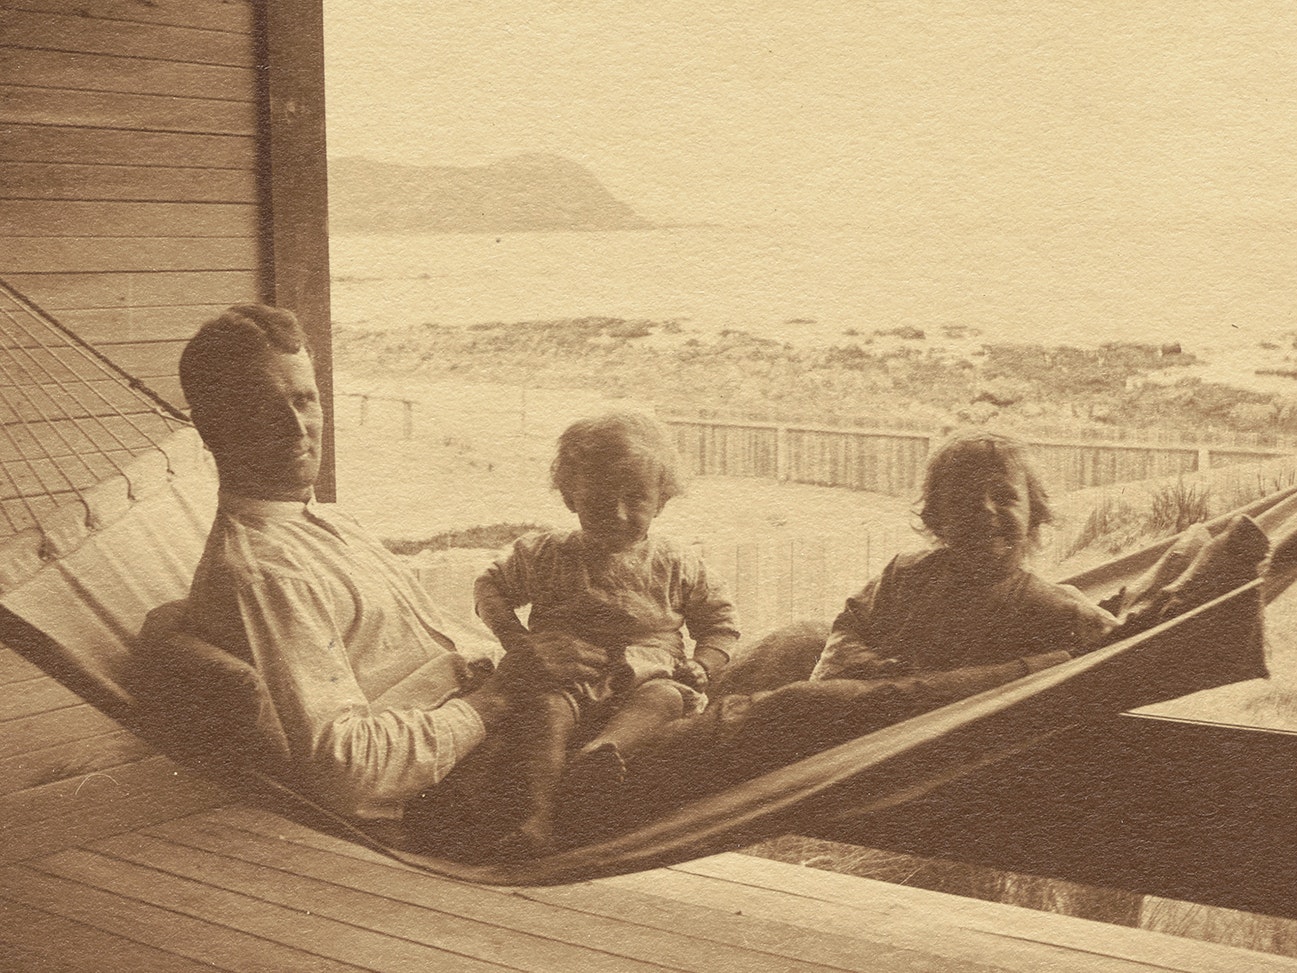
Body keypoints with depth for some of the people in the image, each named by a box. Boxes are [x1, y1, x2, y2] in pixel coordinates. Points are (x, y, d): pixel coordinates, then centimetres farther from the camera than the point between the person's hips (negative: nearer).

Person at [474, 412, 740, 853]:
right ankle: (538, 812, -46)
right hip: (568, 678, 0)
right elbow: (490, 585, 22)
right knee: (547, 708, -35)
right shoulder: (545, 555, 10)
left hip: (648, 677, 0)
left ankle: (602, 749, -64)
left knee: (665, 697, -36)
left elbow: (720, 621, 20)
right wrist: (513, 637, 3)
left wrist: (701, 668, 0)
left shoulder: (675, 564, 11)